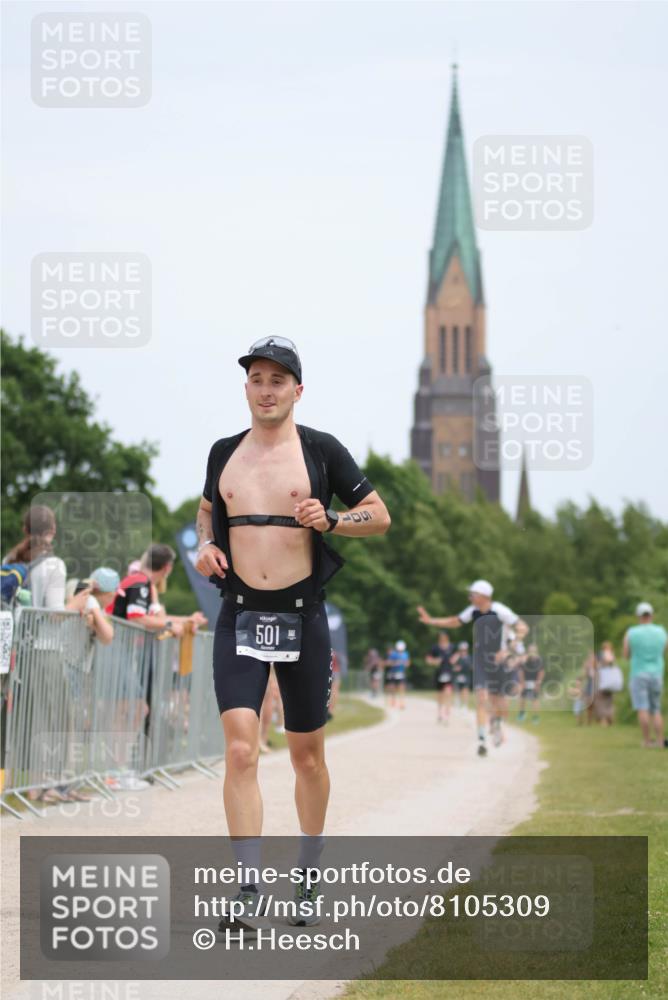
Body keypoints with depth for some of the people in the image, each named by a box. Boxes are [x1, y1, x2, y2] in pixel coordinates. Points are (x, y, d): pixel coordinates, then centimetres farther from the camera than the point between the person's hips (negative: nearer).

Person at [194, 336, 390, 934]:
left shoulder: (321, 450, -1)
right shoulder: (224, 453, 8)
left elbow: (380, 516, 4)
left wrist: (329, 520, -14)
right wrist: (207, 543, 5)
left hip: (303, 617, -1)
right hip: (240, 617, 1)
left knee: (307, 755, 8)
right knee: (240, 750, -13)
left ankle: (309, 879, 25)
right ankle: (251, 888, -10)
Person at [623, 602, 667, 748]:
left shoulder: (631, 633, -6)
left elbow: (626, 655, 6)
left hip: (639, 675, -3)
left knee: (643, 709, -5)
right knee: (656, 710, 9)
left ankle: (647, 740, -10)